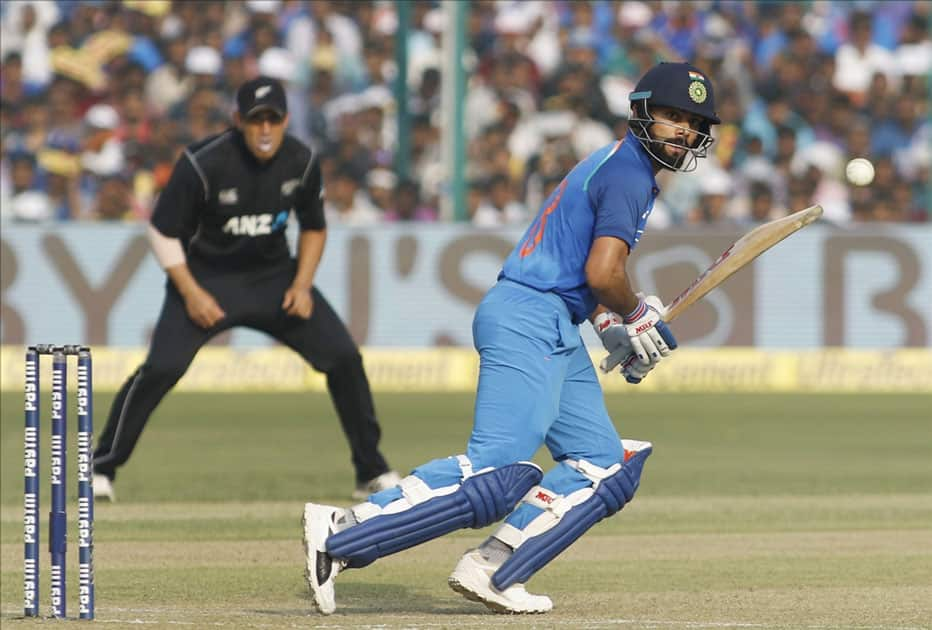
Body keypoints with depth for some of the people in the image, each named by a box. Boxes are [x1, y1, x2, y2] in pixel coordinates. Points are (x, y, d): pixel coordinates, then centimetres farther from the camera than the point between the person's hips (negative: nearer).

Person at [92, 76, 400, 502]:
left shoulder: (302, 162, -9)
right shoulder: (203, 163, -22)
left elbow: (314, 228, 8)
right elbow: (163, 232, -12)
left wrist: (302, 285, -5)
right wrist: (191, 293, -19)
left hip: (274, 275, 4)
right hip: (205, 275, -4)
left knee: (344, 357, -6)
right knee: (162, 367, -22)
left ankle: (372, 472, 8)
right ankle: (101, 468, -7)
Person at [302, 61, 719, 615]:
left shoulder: (614, 166, 23)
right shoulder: (629, 171, -9)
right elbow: (604, 272, -20)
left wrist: (615, 329, 14)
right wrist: (637, 316, 0)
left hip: (557, 336, 11)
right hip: (531, 320, -11)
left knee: (605, 466, 8)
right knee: (496, 471, -19)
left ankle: (490, 571, -1)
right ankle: (343, 533, -20)